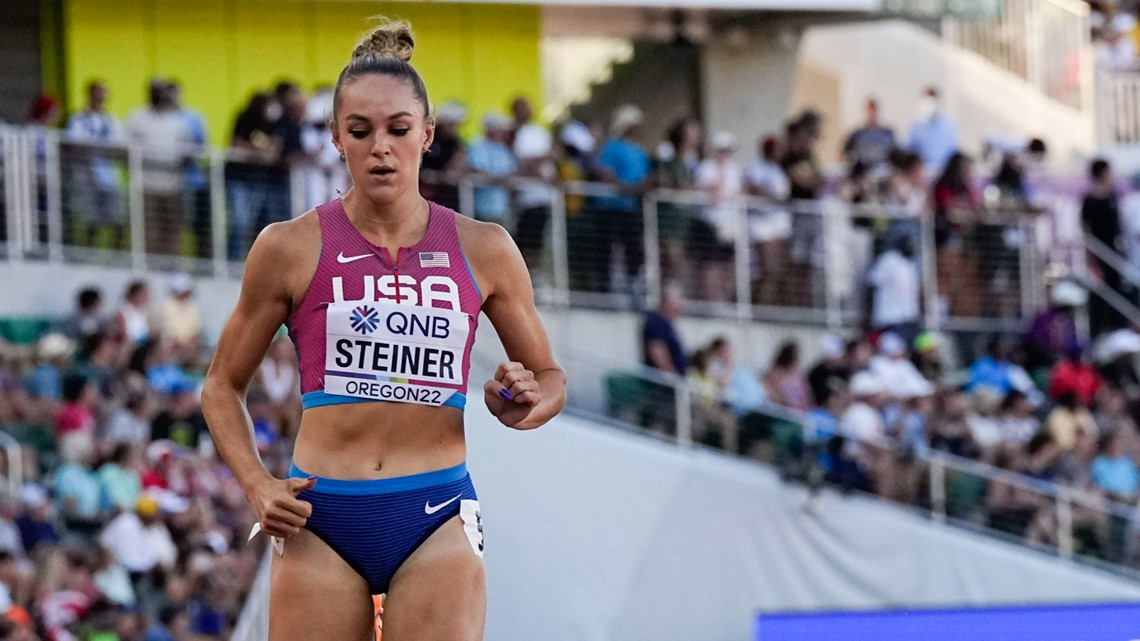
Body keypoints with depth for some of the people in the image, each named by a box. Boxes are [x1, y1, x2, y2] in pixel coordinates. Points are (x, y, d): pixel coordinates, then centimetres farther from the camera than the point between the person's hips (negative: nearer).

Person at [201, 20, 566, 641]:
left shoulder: (483, 250, 7)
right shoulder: (290, 248, 4)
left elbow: (549, 375, 20)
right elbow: (223, 386, 12)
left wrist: (526, 404, -4)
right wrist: (256, 486, -4)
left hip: (438, 520, 0)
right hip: (320, 520, 0)